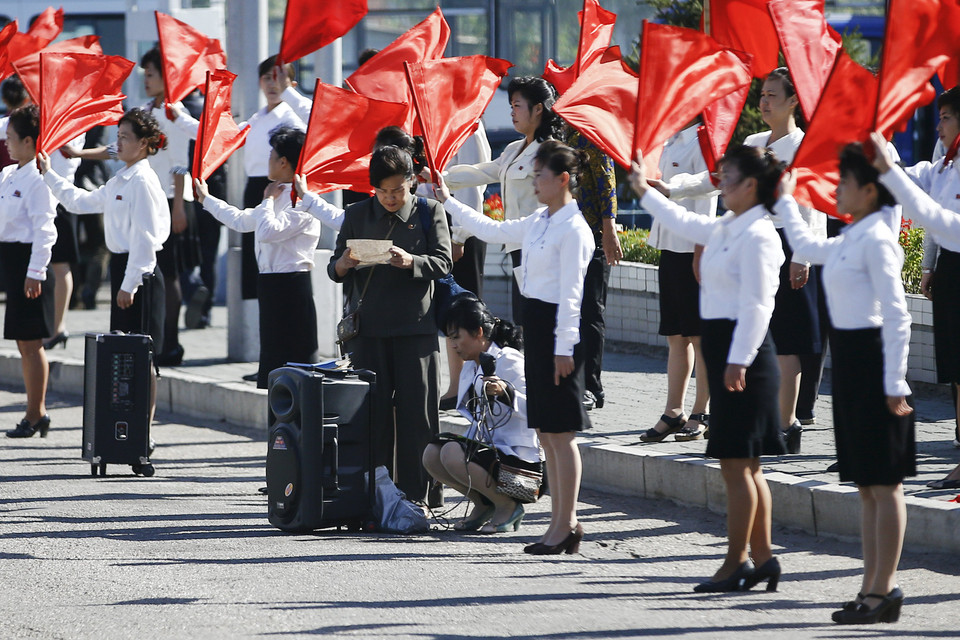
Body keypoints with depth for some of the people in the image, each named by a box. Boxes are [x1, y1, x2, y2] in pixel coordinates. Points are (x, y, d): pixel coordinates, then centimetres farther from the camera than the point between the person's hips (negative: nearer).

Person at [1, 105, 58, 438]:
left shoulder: (38, 179, -15)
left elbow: (44, 229, -18)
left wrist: (34, 272, -21)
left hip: (28, 259, -9)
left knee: (30, 341, -3)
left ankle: (35, 416, 3)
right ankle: (37, 411, 19)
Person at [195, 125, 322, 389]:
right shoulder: (279, 196, 16)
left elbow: (268, 231, -29)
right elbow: (241, 220, 31)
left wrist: (268, 199, -12)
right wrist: (206, 199, 43)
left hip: (290, 287, -10)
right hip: (271, 286, 10)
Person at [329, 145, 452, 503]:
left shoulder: (429, 212, 7)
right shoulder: (357, 215, 12)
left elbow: (443, 263, -2)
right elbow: (335, 269, 12)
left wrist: (410, 262, -21)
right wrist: (342, 266, -12)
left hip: (416, 325, -1)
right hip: (368, 326, 1)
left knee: (416, 410, -3)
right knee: (371, 411, -1)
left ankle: (416, 496, 2)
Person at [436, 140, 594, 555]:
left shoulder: (573, 230, -14)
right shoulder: (538, 222, 13)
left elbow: (571, 293, -16)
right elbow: (491, 231, 26)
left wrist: (564, 347, -18)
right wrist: (448, 202, 26)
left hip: (557, 329, -9)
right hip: (536, 324, 9)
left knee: (560, 431, -4)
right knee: (545, 432, 11)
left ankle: (566, 523, 1)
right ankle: (561, 521, 17)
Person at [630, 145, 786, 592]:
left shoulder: (757, 235, -15)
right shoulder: (726, 229, 14)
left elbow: (756, 304, -20)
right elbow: (684, 223, 34)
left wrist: (738, 361, -23)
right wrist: (644, 191, 41)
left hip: (743, 355, -10)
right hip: (724, 349, 10)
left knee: (736, 463, -6)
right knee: (744, 466, 12)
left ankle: (735, 564, -2)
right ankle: (762, 556, 17)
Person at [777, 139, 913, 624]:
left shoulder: (876, 240, -14)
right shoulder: (848, 241, 13)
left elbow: (897, 316, -18)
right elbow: (805, 247, 36)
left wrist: (895, 384, -20)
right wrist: (785, 199, 39)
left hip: (872, 360, -9)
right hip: (849, 361, 9)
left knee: (883, 484, -4)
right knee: (866, 486, 11)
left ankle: (883, 589, -1)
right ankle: (872, 588, 15)